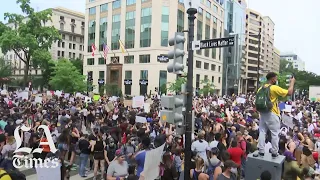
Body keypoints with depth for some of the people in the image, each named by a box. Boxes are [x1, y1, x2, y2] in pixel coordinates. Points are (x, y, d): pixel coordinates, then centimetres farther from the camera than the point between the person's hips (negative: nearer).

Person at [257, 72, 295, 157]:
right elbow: (289, 92, -10)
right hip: (272, 114, -6)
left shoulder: (261, 88, 7)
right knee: (275, 134, 6)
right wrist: (292, 82, 4)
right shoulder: (275, 88, -12)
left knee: (262, 132, 9)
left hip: (262, 113, 6)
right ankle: (274, 152, 13)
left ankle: (261, 151, 13)